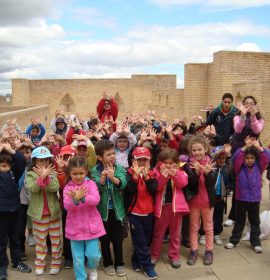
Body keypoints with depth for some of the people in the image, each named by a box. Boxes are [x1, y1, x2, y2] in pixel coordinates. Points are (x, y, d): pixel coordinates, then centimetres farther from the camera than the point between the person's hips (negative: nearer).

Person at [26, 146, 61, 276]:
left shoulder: (53, 173, -2)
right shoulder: (30, 174, -5)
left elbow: (55, 188, -20)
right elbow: (32, 188, -24)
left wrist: (46, 176, -27)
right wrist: (42, 176, -32)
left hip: (54, 211, 1)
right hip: (38, 212, -1)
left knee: (56, 239, 11)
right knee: (40, 240, 13)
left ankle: (55, 262, 24)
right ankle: (40, 263, 27)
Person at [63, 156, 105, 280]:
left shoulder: (91, 184, -5)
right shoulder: (68, 188, -3)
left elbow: (96, 200, -21)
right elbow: (67, 206, -16)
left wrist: (82, 198, -38)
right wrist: (75, 199, -37)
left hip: (91, 225, -1)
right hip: (75, 227, 1)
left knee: (93, 254, 2)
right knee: (78, 258, 8)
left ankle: (92, 269, 35)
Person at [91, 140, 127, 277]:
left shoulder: (120, 169, -5)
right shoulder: (95, 171, -9)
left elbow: (123, 184, -22)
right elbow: (96, 188, -24)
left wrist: (113, 177, -41)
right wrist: (102, 179, -44)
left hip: (116, 209, 1)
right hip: (102, 209, -1)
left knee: (118, 239, 11)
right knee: (105, 239, 13)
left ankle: (119, 263, 28)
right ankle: (108, 263, 30)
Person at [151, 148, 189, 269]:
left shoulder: (179, 171, 1)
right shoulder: (157, 171, -4)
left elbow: (183, 183, -16)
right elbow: (157, 187, -16)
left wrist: (174, 174, -30)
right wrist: (164, 176, -31)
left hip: (176, 205, 1)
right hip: (162, 205, -1)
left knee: (175, 232, 12)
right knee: (158, 232, 12)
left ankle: (174, 256, 25)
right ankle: (154, 254, 26)